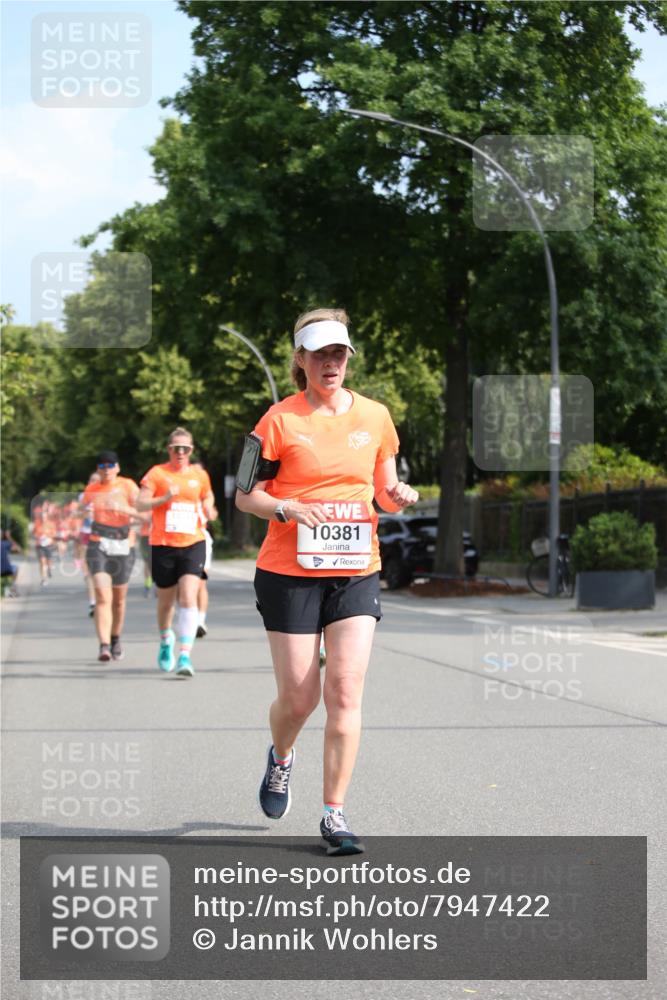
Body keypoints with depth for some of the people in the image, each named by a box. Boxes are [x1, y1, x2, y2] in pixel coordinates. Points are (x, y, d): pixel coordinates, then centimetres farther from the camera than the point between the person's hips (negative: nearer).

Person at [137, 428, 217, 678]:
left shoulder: (200, 475, 8)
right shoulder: (157, 473, 0)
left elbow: (207, 498, 23)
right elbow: (140, 504, -7)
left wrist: (208, 510, 1)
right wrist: (164, 498, -23)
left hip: (193, 544, 0)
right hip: (162, 545, 0)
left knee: (188, 598, -16)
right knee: (166, 601, 12)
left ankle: (185, 655, -19)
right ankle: (166, 640, 42)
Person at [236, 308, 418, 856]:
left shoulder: (375, 416, 7)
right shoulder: (280, 420, -4)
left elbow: (384, 490, 17)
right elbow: (245, 495, 0)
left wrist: (398, 495, -5)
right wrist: (287, 508, -19)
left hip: (356, 573, 2)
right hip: (289, 573, -2)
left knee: (345, 692, -9)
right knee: (298, 697, 1)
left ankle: (335, 813, -1)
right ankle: (281, 758, 37)